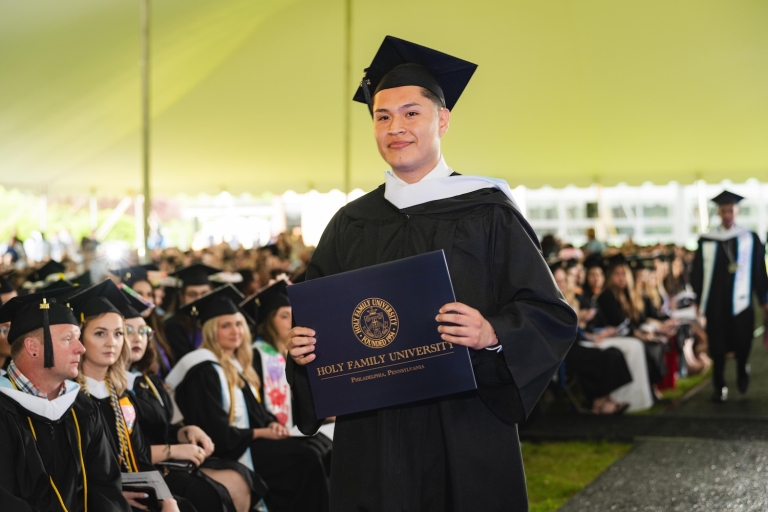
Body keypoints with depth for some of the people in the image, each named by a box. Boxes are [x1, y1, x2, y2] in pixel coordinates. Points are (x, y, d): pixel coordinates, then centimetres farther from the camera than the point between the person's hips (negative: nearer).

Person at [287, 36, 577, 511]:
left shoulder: (486, 212, -1)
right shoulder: (351, 225, 9)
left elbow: (553, 318, -5)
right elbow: (315, 322, 15)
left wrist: (493, 334, -22)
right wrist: (302, 347, -7)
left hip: (465, 437, -2)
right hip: (371, 438, 3)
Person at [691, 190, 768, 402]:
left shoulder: (750, 239, 1)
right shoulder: (706, 241, 2)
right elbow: (698, 273, 6)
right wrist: (699, 301, 4)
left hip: (741, 301, -1)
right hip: (715, 303, 1)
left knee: (743, 344, 1)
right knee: (717, 347, 2)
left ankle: (742, 369, 33)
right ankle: (719, 387, 14)